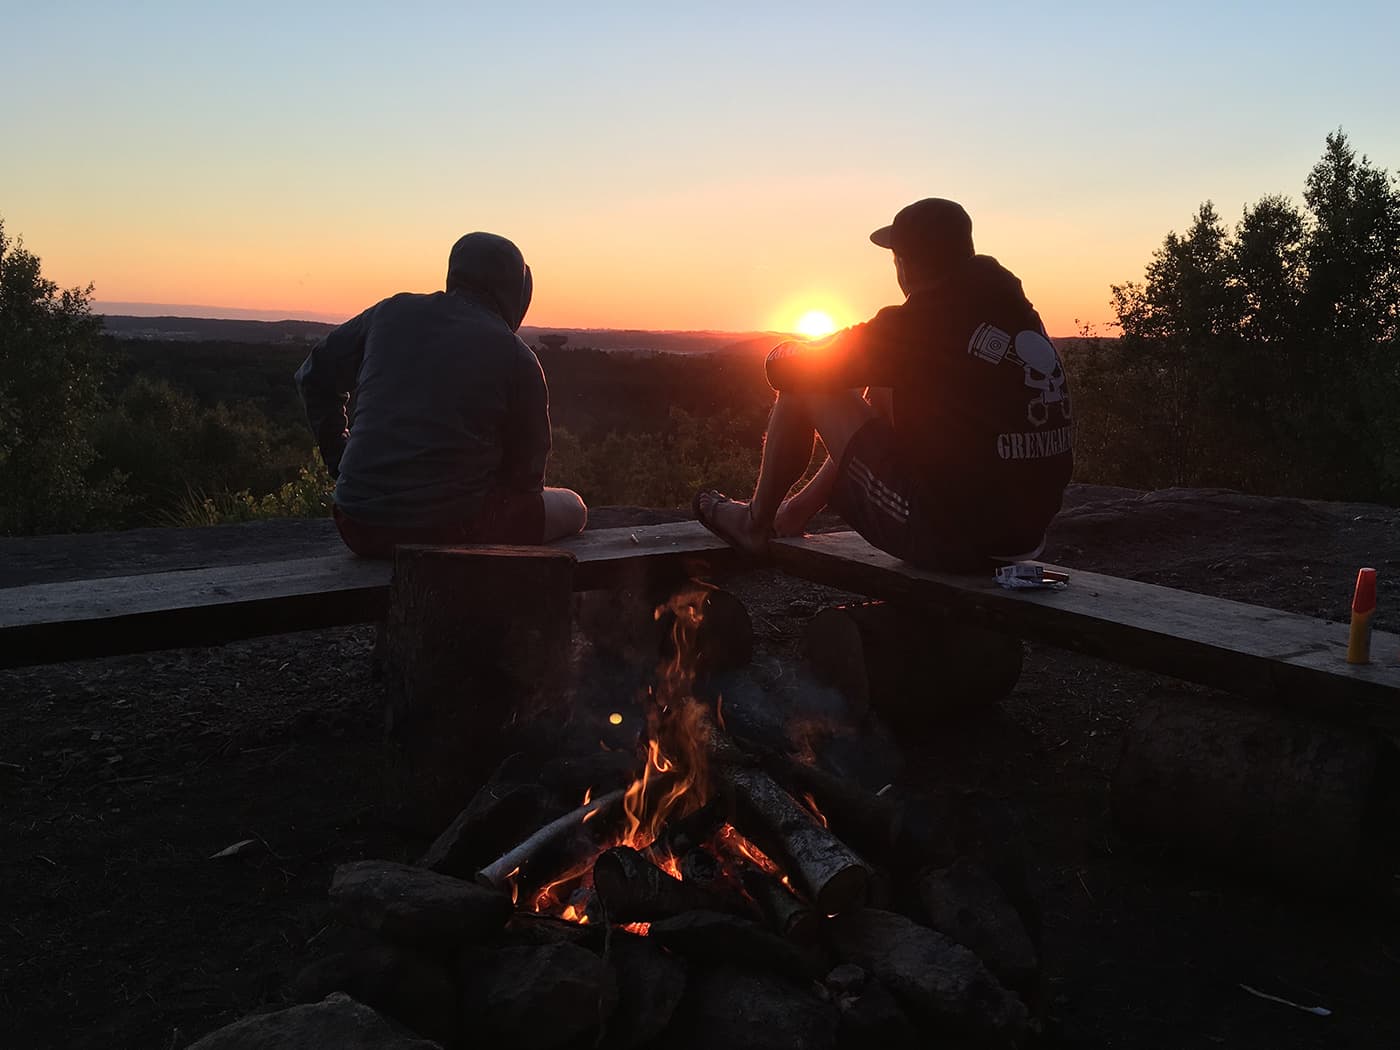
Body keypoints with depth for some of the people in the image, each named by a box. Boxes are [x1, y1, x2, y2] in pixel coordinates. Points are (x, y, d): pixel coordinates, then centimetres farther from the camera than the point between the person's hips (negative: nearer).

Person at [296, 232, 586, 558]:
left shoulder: (391, 312, 8)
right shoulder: (518, 359, -4)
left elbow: (314, 375, 18)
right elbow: (525, 473, 3)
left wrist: (341, 462, 24)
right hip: (450, 530, -5)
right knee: (572, 509, 16)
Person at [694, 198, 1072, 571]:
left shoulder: (917, 323, -14)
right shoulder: (1020, 311, 7)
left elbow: (784, 368, -2)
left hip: (945, 540, -7)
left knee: (804, 386, 5)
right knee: (882, 395, 25)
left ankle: (755, 522, 24)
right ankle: (802, 506, 38)